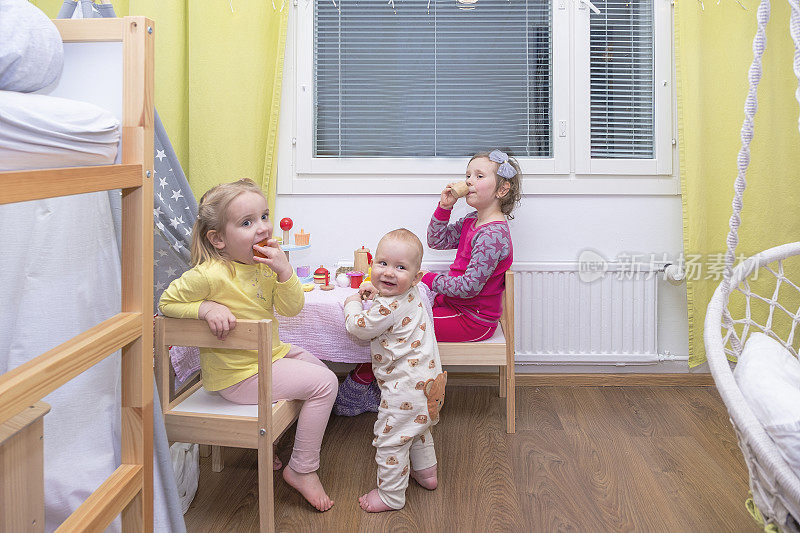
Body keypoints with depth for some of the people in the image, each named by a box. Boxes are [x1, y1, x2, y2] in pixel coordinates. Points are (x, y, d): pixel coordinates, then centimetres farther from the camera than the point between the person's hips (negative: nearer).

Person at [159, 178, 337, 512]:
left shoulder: (265, 263, 0)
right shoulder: (209, 275, -23)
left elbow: (292, 309, -3)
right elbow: (166, 302, -12)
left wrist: (284, 271, -19)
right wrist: (207, 307, -27)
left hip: (271, 354, 9)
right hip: (237, 374, -9)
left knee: (319, 368, 23)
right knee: (324, 384, -13)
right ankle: (302, 469, 2)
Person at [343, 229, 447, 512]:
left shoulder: (389, 307, -27)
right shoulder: (412, 295, 3)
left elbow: (359, 327, -12)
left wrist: (353, 303, 4)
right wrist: (378, 293, 17)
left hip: (407, 387, -10)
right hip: (427, 380, 10)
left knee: (389, 439, 2)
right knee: (417, 429, 30)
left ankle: (391, 495, 14)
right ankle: (426, 472, 46)